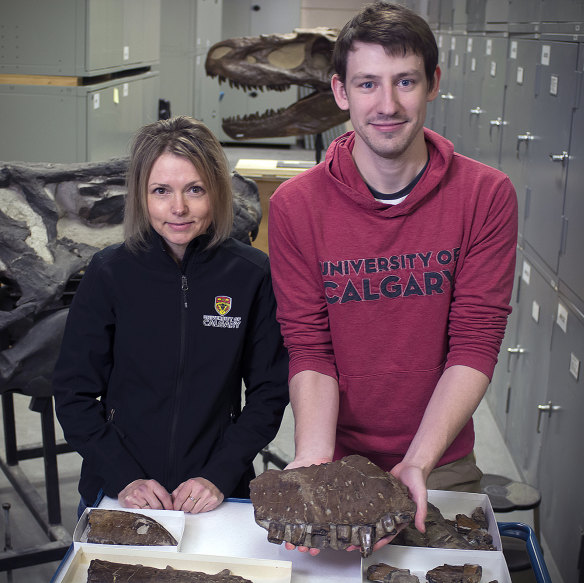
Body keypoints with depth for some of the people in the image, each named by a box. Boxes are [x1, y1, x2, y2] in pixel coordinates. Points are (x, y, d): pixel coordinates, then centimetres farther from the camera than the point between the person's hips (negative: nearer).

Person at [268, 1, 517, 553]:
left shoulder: (487, 196, -10)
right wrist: (313, 461, -26)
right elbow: (309, 348, -10)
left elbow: (475, 345, -13)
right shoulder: (295, 205, -10)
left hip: (442, 465, 1)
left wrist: (417, 462, -24)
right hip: (337, 463, 0)